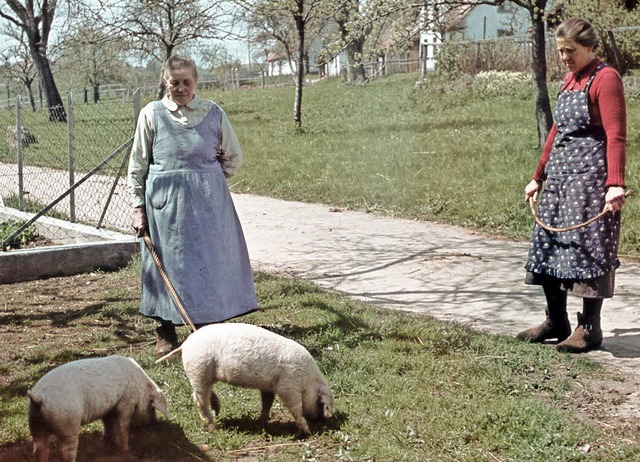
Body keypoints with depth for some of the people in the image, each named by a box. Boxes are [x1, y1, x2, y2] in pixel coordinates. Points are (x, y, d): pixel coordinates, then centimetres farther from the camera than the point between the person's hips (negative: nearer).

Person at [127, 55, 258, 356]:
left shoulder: (213, 113, 2)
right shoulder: (151, 114, 0)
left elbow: (234, 157, 14)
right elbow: (137, 165, 3)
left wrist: (208, 181, 4)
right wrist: (138, 208, -1)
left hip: (209, 202, 1)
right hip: (166, 203, -1)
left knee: (210, 262, 5)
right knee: (169, 263, 5)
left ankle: (210, 327, 18)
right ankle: (166, 334, 18)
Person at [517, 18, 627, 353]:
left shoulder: (605, 78, -9)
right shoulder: (570, 80, 17)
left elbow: (615, 136, -17)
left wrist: (615, 184, -27)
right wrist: (538, 177, 22)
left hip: (590, 175, -9)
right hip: (560, 175, 9)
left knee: (587, 246, -5)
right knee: (550, 244, 10)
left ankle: (590, 328, 7)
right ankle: (556, 322, 22)